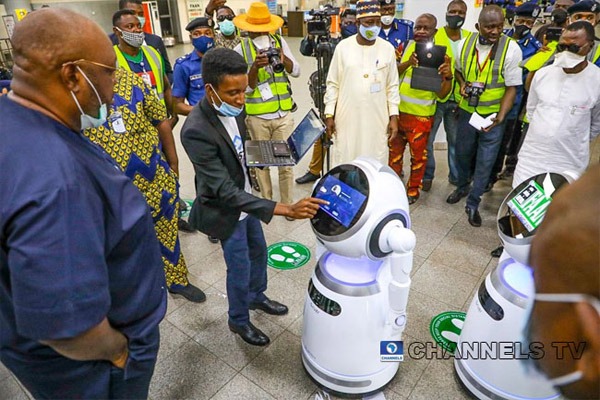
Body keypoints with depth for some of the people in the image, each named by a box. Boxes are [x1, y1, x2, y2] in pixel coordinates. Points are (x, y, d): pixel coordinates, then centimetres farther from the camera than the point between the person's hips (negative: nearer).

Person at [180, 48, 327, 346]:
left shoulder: (231, 107, -10)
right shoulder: (196, 131, -34)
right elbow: (225, 191, -35)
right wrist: (286, 210, -40)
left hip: (245, 196, 7)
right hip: (225, 209, -7)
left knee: (258, 251, 24)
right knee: (240, 268, 10)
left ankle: (256, 296, 52)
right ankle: (239, 320, 39)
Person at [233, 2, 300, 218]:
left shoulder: (280, 41, 3)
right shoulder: (241, 49, -4)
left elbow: (296, 72, -1)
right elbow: (246, 87, -8)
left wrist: (282, 57, -17)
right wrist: (255, 67, -24)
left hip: (283, 114, 2)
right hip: (257, 117, -1)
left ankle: (287, 204, 20)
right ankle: (267, 203, 28)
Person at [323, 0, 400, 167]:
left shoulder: (388, 49, 2)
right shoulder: (343, 46, -1)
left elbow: (392, 86, 6)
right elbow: (333, 84, 3)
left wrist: (394, 116, 1)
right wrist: (329, 114, 0)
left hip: (377, 119, 1)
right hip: (347, 118, 0)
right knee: (343, 162, 6)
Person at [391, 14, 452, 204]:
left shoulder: (441, 56, -8)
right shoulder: (407, 46, 2)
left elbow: (442, 94, -11)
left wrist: (448, 76, -30)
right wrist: (408, 63, -25)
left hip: (421, 115, -3)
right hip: (398, 110, 4)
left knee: (418, 155, 10)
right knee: (395, 149, 17)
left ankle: (413, 190, 29)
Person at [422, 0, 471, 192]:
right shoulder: (434, 36, -2)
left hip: (458, 100, 3)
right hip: (435, 97, -3)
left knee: (456, 140, 12)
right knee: (427, 139, 1)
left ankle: (456, 176, 27)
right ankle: (427, 175, 18)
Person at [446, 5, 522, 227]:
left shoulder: (511, 48, -14)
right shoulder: (466, 43, -4)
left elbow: (511, 88, -12)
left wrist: (500, 117, -25)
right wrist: (462, 84, -6)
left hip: (493, 114, -3)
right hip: (467, 110, 3)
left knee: (485, 162, 3)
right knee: (462, 153, 18)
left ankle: (473, 204, 19)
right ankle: (462, 187, 44)